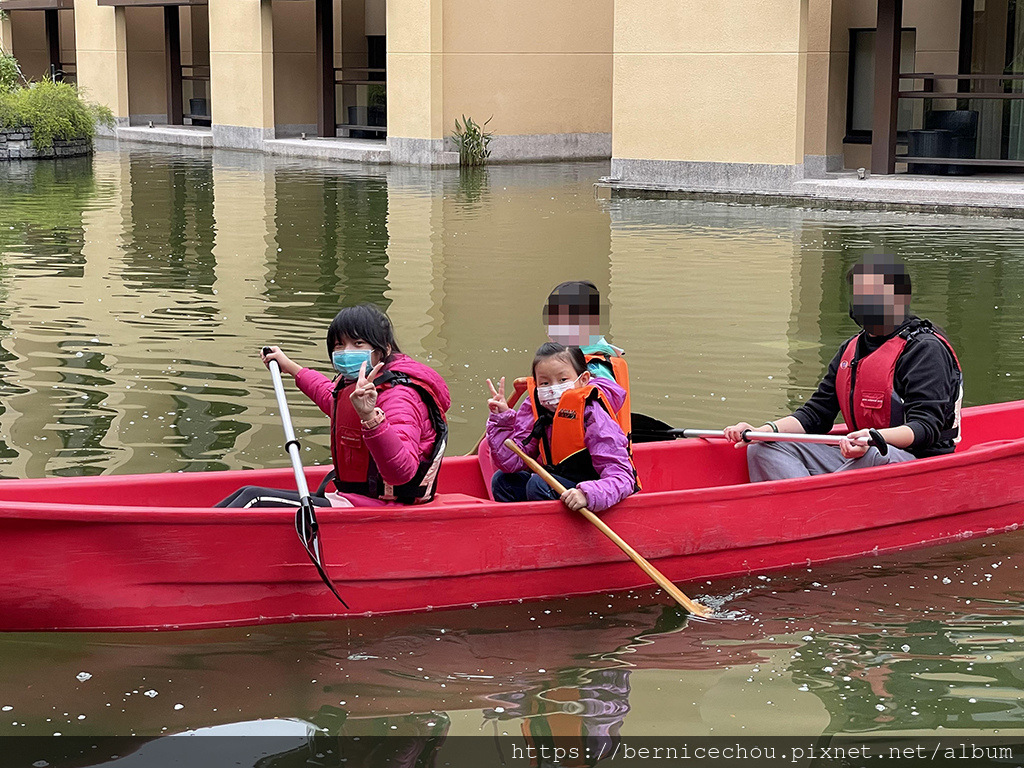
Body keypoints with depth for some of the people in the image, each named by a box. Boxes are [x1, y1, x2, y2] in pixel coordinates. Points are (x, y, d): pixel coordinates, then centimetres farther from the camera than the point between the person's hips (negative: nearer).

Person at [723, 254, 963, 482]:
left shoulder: (925, 348, -8)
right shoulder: (851, 349, 16)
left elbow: (926, 427, -18)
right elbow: (816, 413, 15)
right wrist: (761, 431, -3)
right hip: (856, 457, 7)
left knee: (872, 457, -42)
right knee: (763, 450, -8)